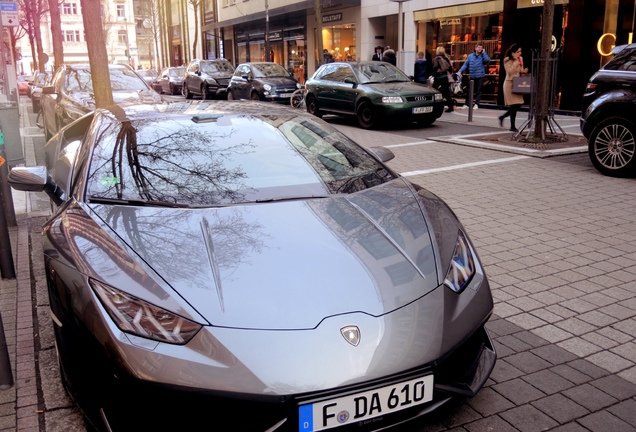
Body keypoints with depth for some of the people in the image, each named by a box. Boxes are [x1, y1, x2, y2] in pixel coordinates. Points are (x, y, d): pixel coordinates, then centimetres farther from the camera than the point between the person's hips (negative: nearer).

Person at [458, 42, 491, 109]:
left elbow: (487, 60, -21)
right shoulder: (470, 56, 6)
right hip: (472, 76, 2)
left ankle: (476, 104, 9)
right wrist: (460, 71, -4)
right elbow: (465, 64, 7)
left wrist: (484, 52, -12)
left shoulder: (483, 56, 0)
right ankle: (467, 104, 12)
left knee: (478, 90, 3)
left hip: (480, 76, -2)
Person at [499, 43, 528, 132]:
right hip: (510, 84, -7)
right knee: (514, 105, -9)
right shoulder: (507, 60, -7)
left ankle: (502, 117, 23)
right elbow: (510, 71, -17)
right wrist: (516, 61, -16)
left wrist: (524, 71, -2)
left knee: (518, 105, 3)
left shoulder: (520, 59, 13)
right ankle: (512, 126, -1)